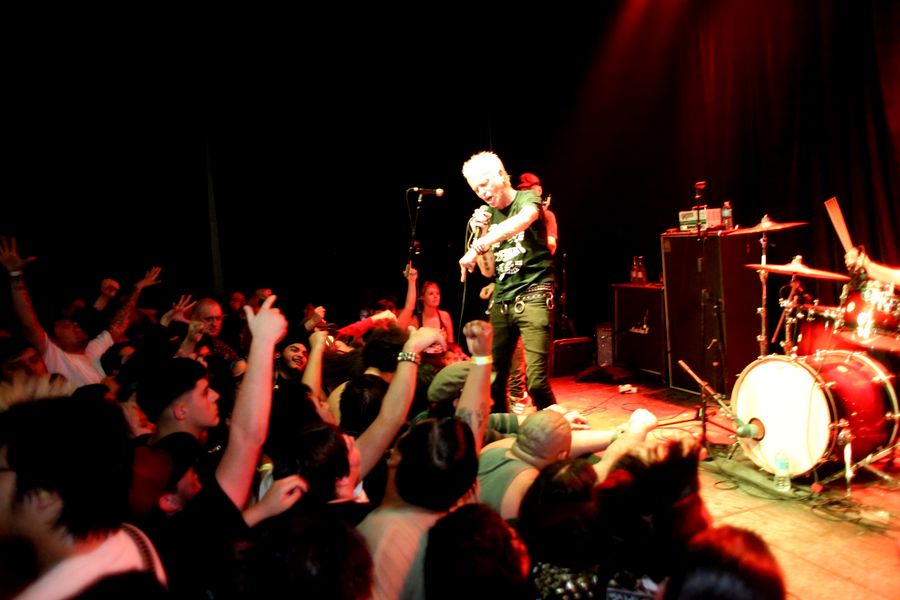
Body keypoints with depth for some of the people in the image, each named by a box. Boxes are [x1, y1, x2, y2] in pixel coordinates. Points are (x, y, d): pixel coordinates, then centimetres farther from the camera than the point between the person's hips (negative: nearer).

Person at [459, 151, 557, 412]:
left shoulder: (527, 198, -4)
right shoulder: (487, 214, 12)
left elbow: (522, 221, -30)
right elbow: (489, 271, 12)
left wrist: (477, 247, -37)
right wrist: (482, 234, -2)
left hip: (532, 297, -6)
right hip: (501, 301, 6)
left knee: (536, 380, -14)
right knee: (493, 376, 5)